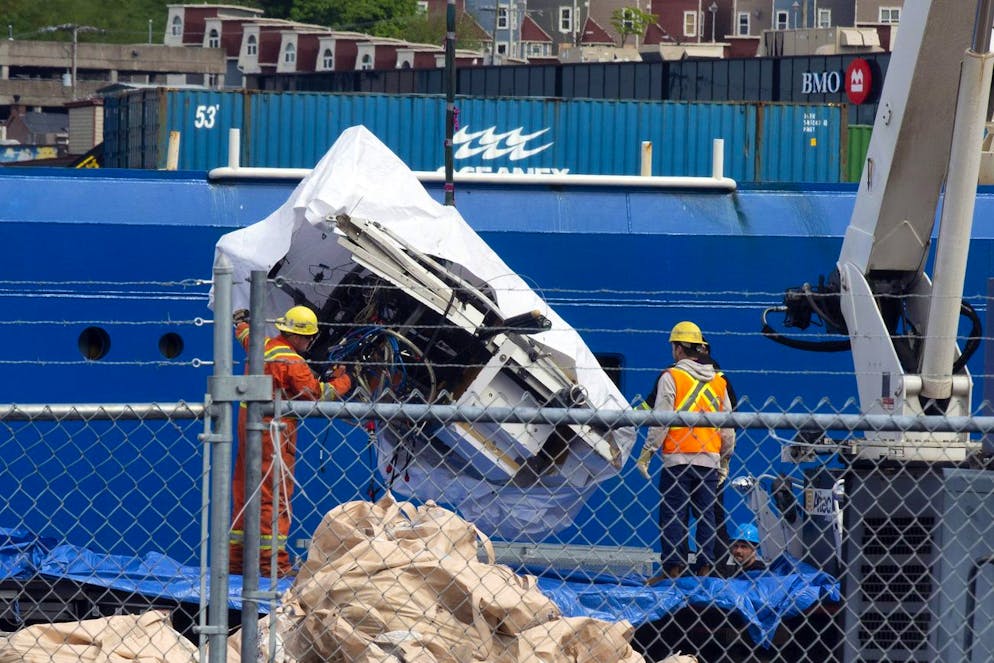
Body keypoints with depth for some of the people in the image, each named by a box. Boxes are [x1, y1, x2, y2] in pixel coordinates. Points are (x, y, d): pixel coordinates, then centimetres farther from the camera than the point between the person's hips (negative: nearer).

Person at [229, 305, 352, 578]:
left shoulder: (261, 347, 10)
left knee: (245, 492, 13)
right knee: (275, 495, -9)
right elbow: (318, 393, -12)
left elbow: (245, 335, 34)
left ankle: (236, 559, 18)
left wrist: (241, 320, 57)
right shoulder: (291, 362, -16)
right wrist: (342, 381, 7)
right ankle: (272, 562, -12)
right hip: (273, 430, -9)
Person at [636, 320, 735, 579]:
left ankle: (673, 568, -6)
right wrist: (725, 459, 24)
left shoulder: (671, 377, -5)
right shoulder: (718, 381, 11)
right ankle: (705, 570, 5)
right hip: (709, 460, 4)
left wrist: (647, 452, -4)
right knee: (706, 515, 7)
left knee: (672, 514, -1)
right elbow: (728, 427, 15)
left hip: (677, 458, -4)